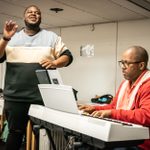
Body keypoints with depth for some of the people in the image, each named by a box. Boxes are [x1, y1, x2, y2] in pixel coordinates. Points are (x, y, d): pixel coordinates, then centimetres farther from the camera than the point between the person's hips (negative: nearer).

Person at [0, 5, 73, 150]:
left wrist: (54, 63, -15)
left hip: (42, 96, 0)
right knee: (15, 132, 8)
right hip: (15, 96, 1)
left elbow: (67, 56, 6)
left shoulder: (51, 37, 10)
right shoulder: (12, 37, 11)